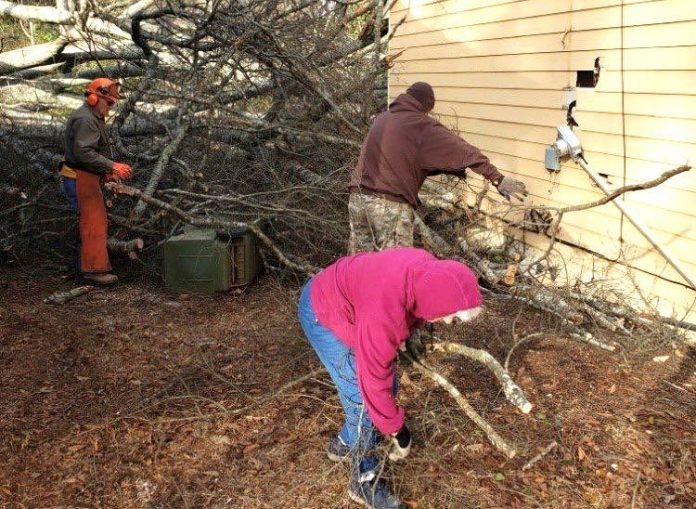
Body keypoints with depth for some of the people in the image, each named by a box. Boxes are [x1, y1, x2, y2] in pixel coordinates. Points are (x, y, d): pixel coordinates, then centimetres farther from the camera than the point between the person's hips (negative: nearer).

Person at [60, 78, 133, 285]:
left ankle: (82, 264, 25)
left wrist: (107, 172, 12)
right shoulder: (84, 120, -17)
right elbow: (83, 153, -28)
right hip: (80, 179, -11)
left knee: (88, 221, 16)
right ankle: (94, 269, -9)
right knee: (94, 222, -11)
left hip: (87, 178, 11)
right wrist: (112, 166, -28)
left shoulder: (94, 118, 17)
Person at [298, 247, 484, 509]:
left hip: (349, 305, 8)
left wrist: (407, 335, 7)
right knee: (362, 398, -10)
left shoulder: (429, 271, -18)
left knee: (389, 386, 11)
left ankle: (346, 443, 33)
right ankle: (364, 482, 9)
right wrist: (395, 428, -20)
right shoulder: (384, 308, -42)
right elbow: (374, 377, -31)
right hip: (323, 316, -8)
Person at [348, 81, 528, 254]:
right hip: (390, 204, -7)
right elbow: (461, 151, -7)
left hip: (358, 197, 7)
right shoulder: (422, 125, -3)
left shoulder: (382, 118, 19)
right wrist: (498, 178, -9)